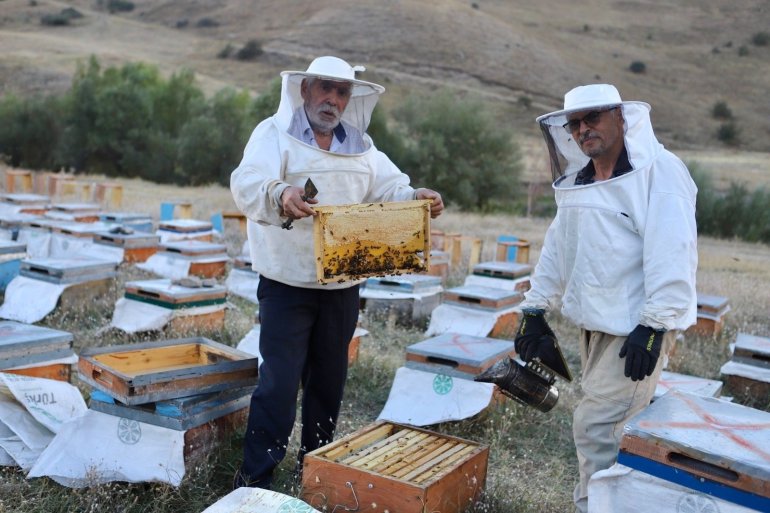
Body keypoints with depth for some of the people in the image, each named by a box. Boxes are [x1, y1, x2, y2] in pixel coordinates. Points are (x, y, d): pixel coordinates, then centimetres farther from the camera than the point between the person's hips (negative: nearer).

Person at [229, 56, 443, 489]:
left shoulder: (361, 145, 13)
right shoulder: (274, 133, -4)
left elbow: (390, 187, 7)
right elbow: (248, 182, -21)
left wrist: (417, 197, -16)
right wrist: (280, 196, -43)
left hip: (342, 284, 5)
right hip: (288, 282, -5)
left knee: (330, 379, 15)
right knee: (280, 381, -5)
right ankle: (255, 478, 8)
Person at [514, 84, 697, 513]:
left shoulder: (658, 171, -15)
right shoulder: (577, 180, 11)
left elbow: (670, 255, -22)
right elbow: (558, 248, 15)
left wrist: (655, 325, -25)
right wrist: (535, 309, 14)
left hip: (636, 326, -8)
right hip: (595, 322, 8)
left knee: (597, 426, -8)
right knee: (623, 423, 18)